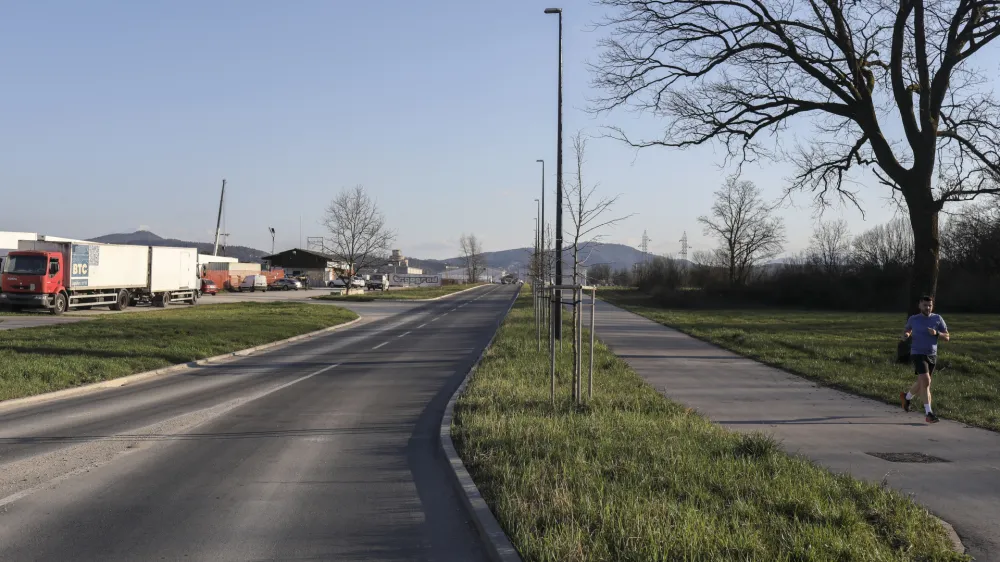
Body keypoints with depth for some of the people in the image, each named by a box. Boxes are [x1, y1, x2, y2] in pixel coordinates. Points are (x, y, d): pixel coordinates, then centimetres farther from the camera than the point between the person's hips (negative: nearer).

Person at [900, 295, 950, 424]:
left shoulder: (938, 319, 1)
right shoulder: (913, 319, 0)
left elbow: (947, 337, 1)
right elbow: (906, 330, 19)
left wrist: (936, 333, -19)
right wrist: (906, 335, -5)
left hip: (932, 355, 4)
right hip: (918, 354, -4)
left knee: (921, 383, 16)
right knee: (926, 381, -19)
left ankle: (906, 397, 46)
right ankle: (928, 413, -17)